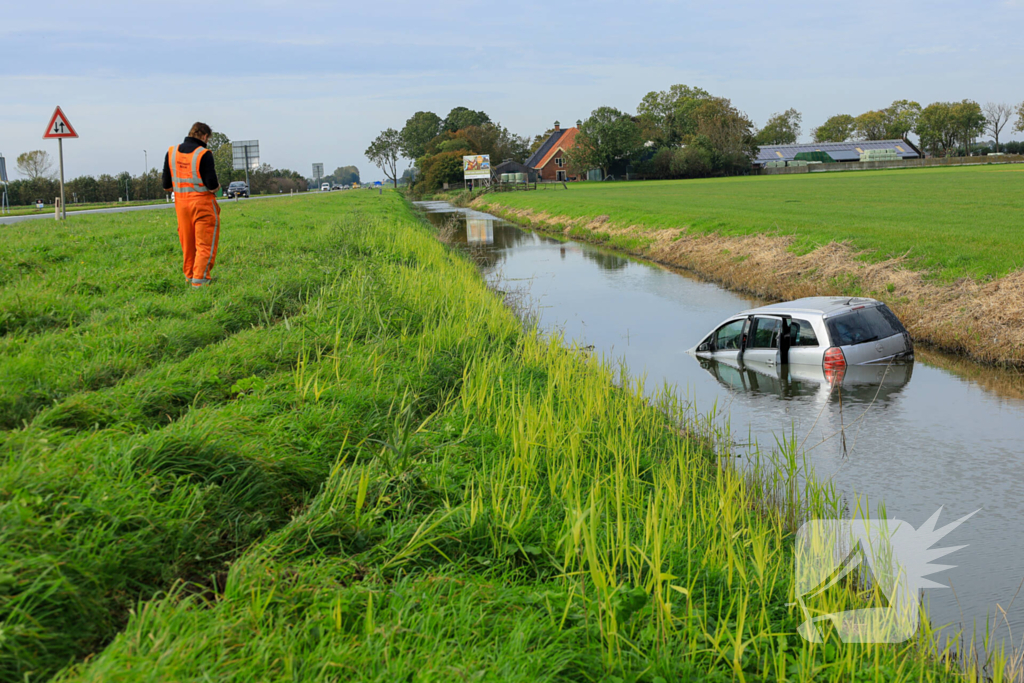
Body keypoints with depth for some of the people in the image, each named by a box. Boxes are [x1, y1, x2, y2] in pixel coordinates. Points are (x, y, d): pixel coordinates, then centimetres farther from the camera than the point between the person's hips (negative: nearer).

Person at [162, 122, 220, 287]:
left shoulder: (171, 153, 3)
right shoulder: (204, 154, -14)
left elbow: (166, 186, 5)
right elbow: (212, 185, -17)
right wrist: (216, 186, 6)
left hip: (181, 203, 6)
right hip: (202, 203, -5)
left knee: (187, 243, 16)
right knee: (205, 244, 1)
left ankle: (189, 276, 24)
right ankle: (200, 279, -2)